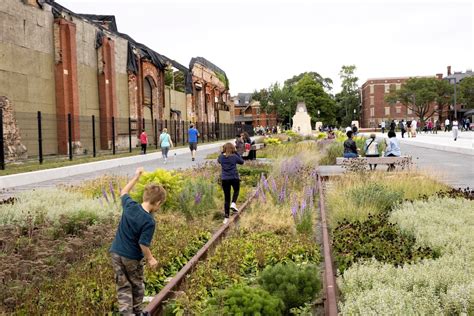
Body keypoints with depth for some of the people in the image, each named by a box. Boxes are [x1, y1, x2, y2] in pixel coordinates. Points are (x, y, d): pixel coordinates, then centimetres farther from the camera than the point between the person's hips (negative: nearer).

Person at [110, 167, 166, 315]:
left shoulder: (130, 205, -6)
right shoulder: (149, 221, -22)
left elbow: (123, 192, 15)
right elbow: (143, 244, -21)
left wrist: (136, 176, 21)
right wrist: (150, 259, -5)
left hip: (116, 253, 5)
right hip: (132, 258, -5)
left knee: (123, 287, 11)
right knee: (137, 286, 19)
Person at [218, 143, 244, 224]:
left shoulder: (221, 157, -2)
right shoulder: (234, 156, -9)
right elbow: (241, 162, 7)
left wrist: (222, 152, 15)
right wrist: (236, 153, 7)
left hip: (225, 179, 2)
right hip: (234, 178, -2)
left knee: (226, 198, 10)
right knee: (236, 191, 29)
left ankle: (226, 217, 7)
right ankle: (233, 204, 2)